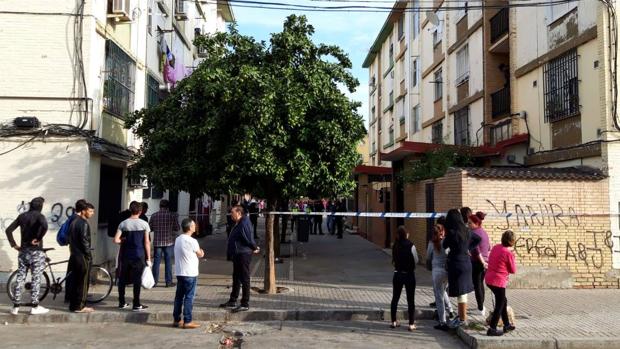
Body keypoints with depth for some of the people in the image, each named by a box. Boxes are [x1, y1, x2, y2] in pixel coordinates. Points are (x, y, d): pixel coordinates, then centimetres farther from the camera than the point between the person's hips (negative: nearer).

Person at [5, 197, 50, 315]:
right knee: (36, 279, 1)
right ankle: (35, 307, 3)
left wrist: (14, 245, 9)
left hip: (23, 251, 5)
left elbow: (8, 230, 7)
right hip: (36, 252, -5)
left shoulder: (22, 216, 8)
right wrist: (38, 239, -18)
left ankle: (16, 307, 14)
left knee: (20, 279, 10)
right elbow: (44, 226, -31)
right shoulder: (39, 216, -9)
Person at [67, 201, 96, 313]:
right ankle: (79, 306, 0)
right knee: (82, 283, -3)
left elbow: (70, 239, 18)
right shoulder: (84, 223, -14)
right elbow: (85, 241, -19)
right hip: (82, 257, -9)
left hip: (74, 256, 9)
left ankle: (73, 305, 17)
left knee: (74, 282, 12)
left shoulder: (74, 222, 15)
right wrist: (89, 256, -12)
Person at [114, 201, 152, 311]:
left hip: (125, 256, 3)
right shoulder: (144, 224, -5)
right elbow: (147, 242, -5)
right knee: (137, 280, 3)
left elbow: (116, 240, -7)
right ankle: (136, 305, 6)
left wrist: (125, 241, 14)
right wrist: (148, 259, 0)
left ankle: (122, 303, 21)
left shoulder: (123, 223, 0)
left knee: (122, 279, 14)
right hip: (138, 256, -2)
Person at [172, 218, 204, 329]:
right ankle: (187, 321, 2)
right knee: (189, 297, -1)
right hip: (190, 274, -8)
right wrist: (201, 252, 17)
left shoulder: (178, 239, 9)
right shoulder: (192, 241, -15)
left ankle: (176, 320, 18)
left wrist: (196, 253, 8)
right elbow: (200, 254, -3)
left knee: (179, 296, 12)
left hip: (179, 273, 8)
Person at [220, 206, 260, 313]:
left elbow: (249, 238, -21)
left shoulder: (244, 224, -20)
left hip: (243, 255, -11)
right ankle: (232, 301, 30)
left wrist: (254, 248, -6)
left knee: (244, 279, -2)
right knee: (236, 278, 18)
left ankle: (245, 304, 6)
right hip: (237, 255, 11)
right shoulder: (237, 224, 13)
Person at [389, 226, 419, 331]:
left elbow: (393, 260, 2)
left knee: (395, 298, 15)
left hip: (397, 274, 3)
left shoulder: (395, 246, -4)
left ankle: (393, 321, 21)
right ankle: (411, 324, 6)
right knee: (410, 300, 5)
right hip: (409, 274, -3)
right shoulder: (411, 246, -14)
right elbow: (416, 260, -4)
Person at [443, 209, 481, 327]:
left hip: (457, 264, -8)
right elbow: (478, 239, 20)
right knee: (462, 292, 17)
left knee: (460, 292, 0)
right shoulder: (466, 231, 5)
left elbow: (444, 246, -4)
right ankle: (461, 315, 27)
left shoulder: (452, 232, -17)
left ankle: (463, 319, 8)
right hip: (466, 263, 8)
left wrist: (445, 236, 12)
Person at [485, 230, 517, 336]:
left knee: (503, 301, 23)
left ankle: (507, 325, 35)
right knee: (499, 305, 4)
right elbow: (513, 270, -6)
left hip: (489, 279, 8)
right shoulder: (509, 253, -16)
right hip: (499, 282, -8)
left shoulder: (496, 247, 4)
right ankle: (492, 329, 5)